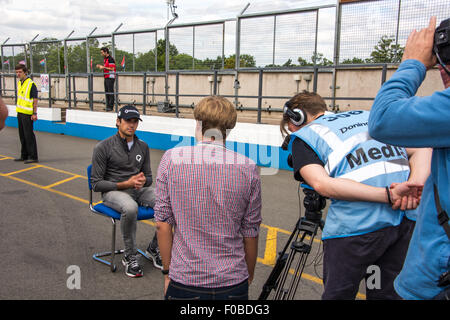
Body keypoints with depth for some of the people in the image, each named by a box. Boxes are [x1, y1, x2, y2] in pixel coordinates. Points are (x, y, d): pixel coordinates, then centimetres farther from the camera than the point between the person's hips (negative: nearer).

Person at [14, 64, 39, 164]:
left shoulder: (31, 84, -12)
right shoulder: (19, 83, 13)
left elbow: (35, 100, -14)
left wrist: (35, 113, -18)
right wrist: (18, 110, 18)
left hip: (27, 113, -9)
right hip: (20, 112, 9)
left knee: (29, 135, -7)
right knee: (22, 135, 14)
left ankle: (33, 157, -2)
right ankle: (24, 156, 24)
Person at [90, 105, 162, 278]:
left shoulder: (143, 147, 12)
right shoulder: (103, 147, -4)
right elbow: (96, 184, -6)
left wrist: (143, 180, -7)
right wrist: (125, 184, -18)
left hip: (139, 190, 5)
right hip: (113, 191, -5)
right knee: (130, 208, -40)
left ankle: (154, 248, -2)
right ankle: (130, 257, -17)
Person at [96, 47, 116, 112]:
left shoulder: (110, 59, -12)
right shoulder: (105, 59, 17)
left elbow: (112, 69, -18)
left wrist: (103, 67, -15)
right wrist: (100, 66, 9)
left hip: (110, 77, -10)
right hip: (106, 77, 10)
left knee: (110, 92, -8)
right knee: (106, 92, 10)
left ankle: (111, 106, -5)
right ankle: (108, 106, 15)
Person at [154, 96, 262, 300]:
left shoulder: (171, 159, -6)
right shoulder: (248, 168, -5)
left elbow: (163, 224, -5)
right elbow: (250, 233, 0)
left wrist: (168, 271, 7)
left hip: (184, 282, 0)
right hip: (233, 283, 1)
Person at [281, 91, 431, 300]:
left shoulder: (304, 136, 9)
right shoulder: (366, 116, 25)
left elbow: (322, 185, -10)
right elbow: (423, 148, 15)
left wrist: (389, 196, -14)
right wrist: (416, 186, -2)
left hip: (355, 225, -6)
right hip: (407, 217, 6)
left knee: (337, 294, 12)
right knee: (386, 293, 21)